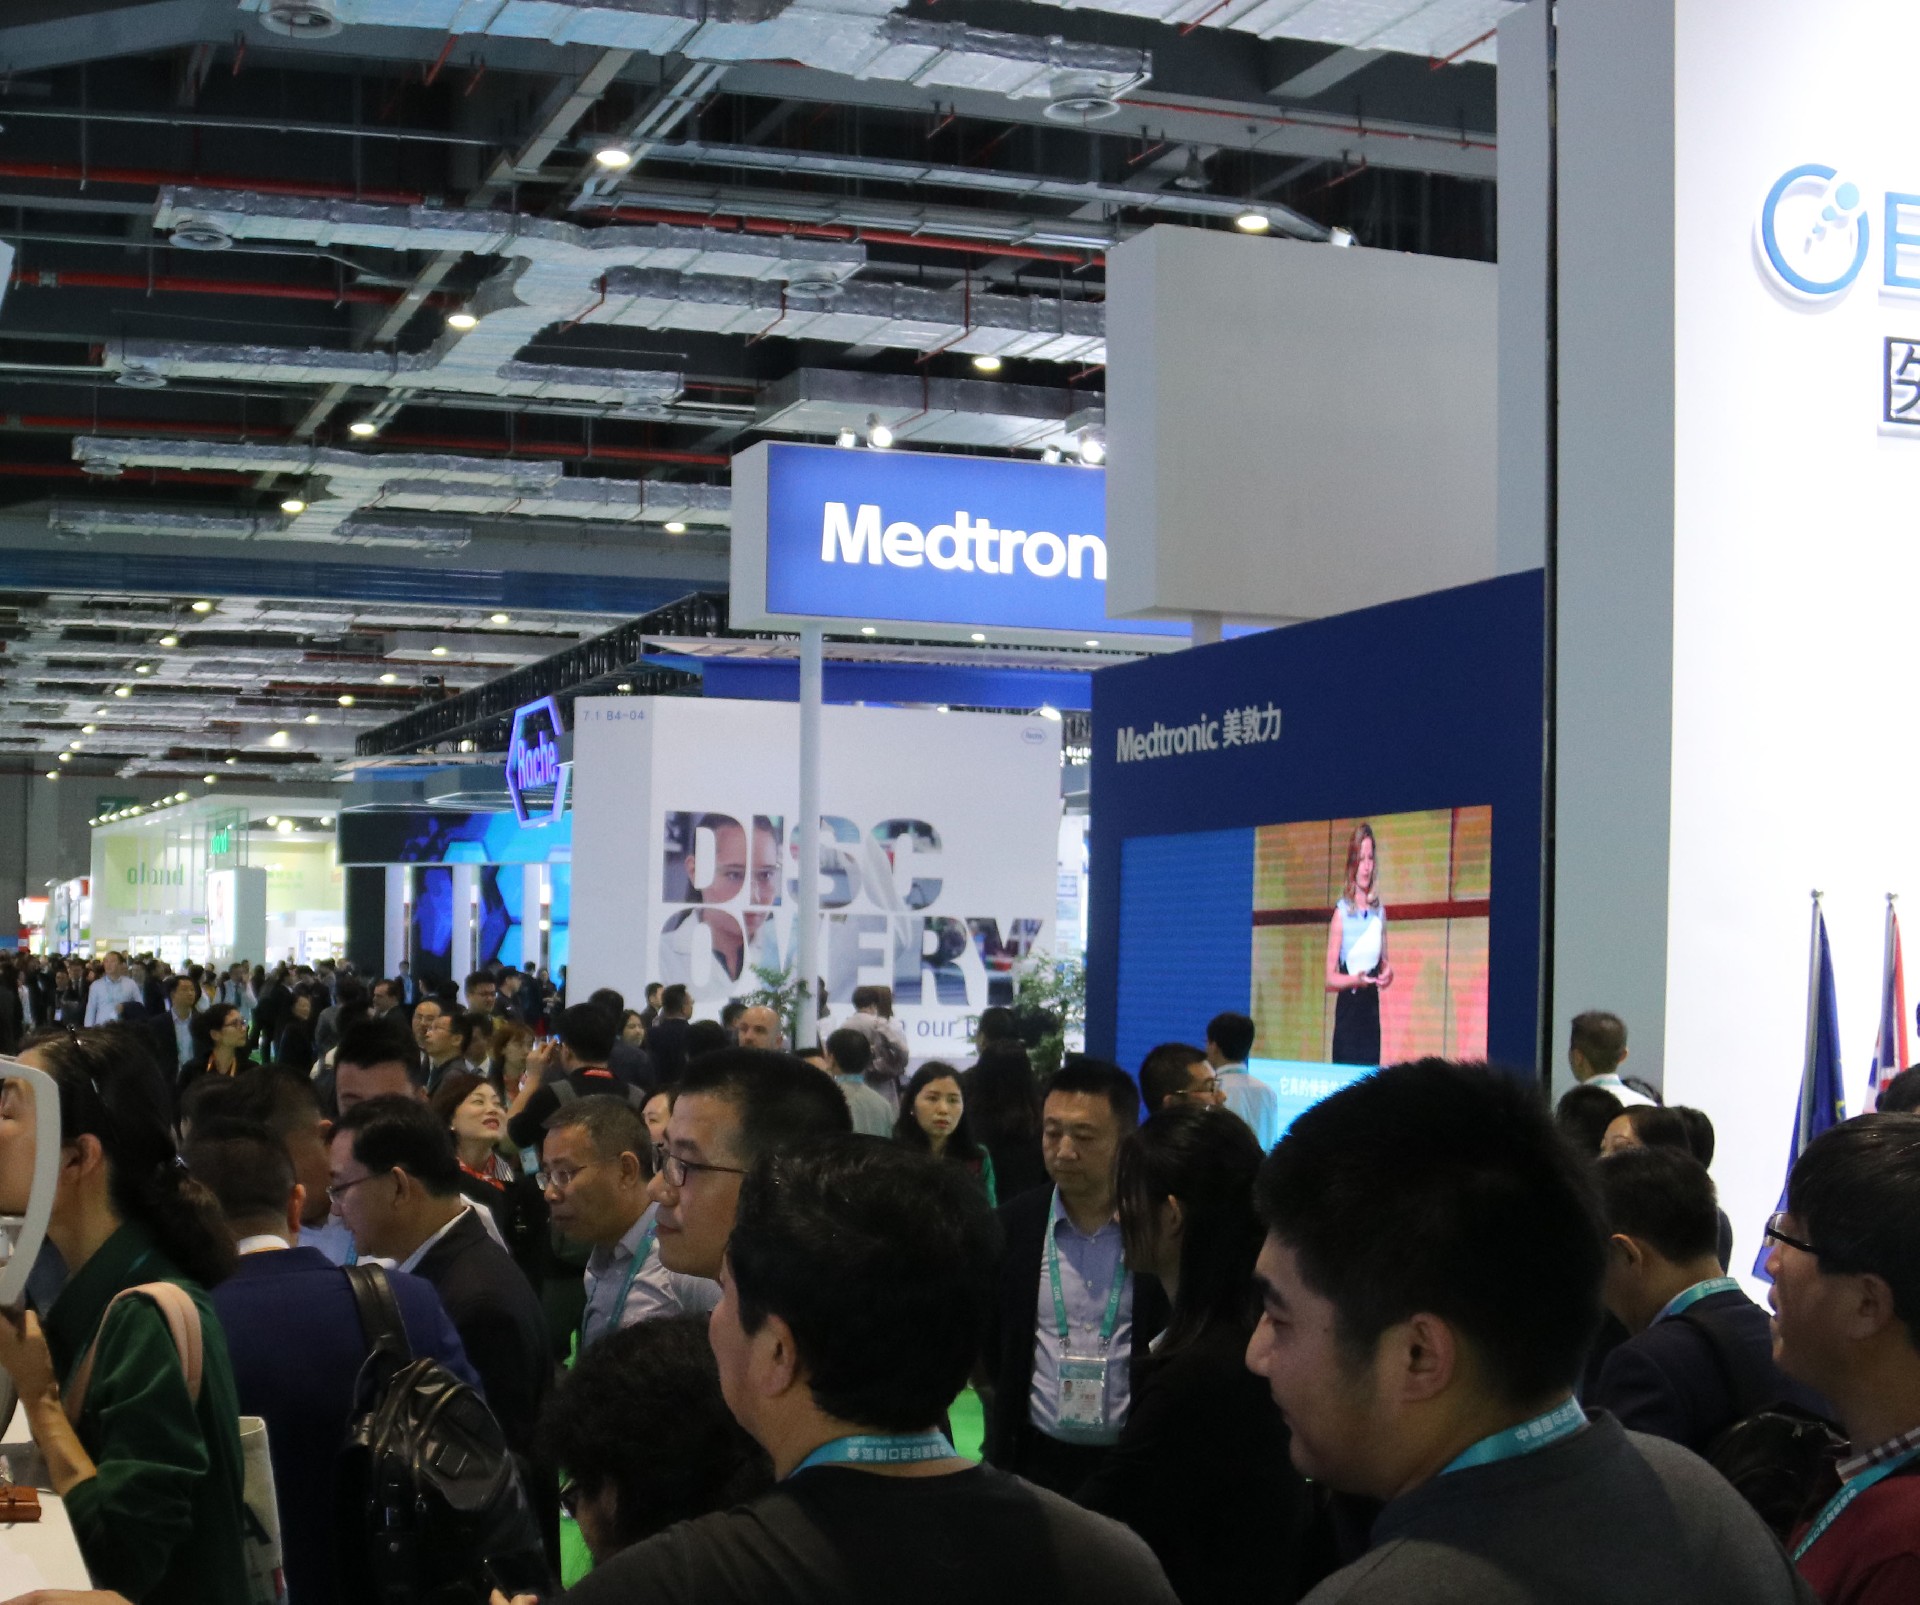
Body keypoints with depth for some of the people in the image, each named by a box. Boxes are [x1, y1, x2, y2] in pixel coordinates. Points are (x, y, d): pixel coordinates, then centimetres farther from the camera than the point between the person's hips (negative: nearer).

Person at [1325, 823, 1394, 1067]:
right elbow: (1330, 978, -6)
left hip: (1371, 1010, 5)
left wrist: (1387, 973, -4)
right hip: (1347, 1009, -5)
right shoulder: (1341, 912, -5)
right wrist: (1356, 979, -24)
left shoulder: (1379, 912, 9)